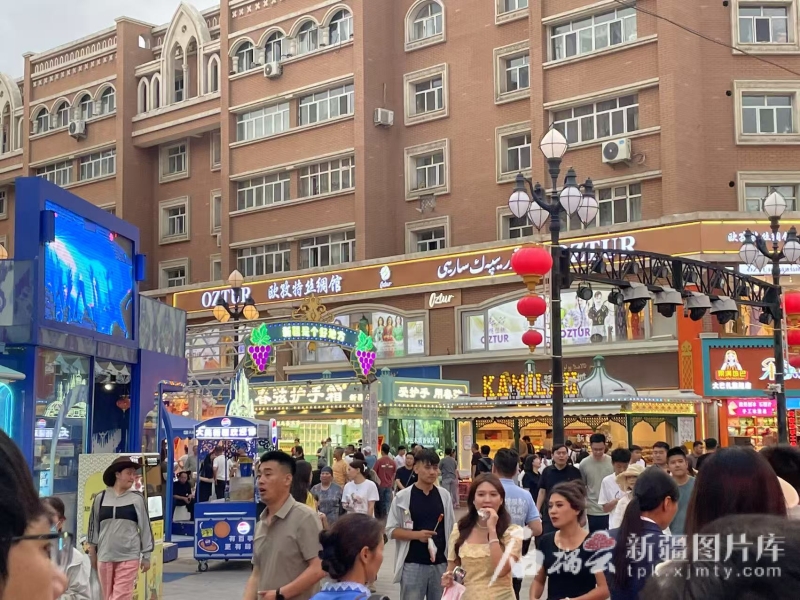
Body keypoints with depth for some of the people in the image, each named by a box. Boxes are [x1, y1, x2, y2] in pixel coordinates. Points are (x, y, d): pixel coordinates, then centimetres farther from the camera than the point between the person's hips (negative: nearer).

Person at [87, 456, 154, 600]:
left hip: (129, 557, -2)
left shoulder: (137, 499, -2)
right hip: (105, 556, 2)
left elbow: (145, 527, 3)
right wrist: (92, 554, 11)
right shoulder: (100, 498, 2)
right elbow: (93, 527, 10)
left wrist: (146, 557, 4)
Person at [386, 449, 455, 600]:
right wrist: (416, 534, -19)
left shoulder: (444, 495, 4)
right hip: (413, 565, -3)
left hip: (440, 564, 3)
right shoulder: (402, 496, -6)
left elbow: (451, 529, 11)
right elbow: (391, 530, -4)